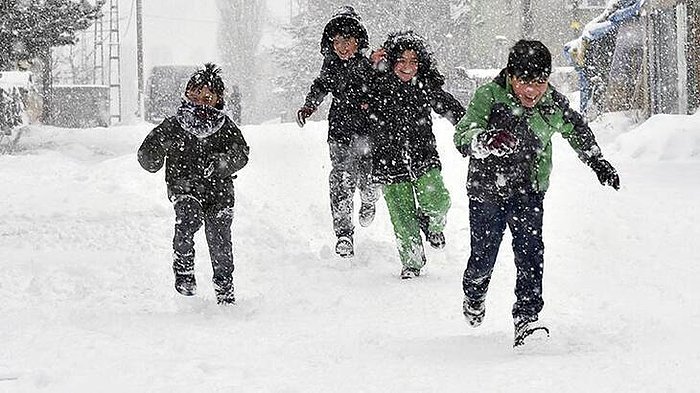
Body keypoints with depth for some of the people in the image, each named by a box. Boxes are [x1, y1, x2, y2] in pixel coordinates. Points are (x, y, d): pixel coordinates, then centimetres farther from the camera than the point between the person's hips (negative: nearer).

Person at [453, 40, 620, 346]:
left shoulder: (553, 102, -10)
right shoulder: (489, 97, -23)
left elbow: (576, 130, 11)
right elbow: (463, 136, -36)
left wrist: (599, 163, 17)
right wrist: (487, 140, -58)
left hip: (529, 190, 2)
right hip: (487, 190, -2)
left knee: (530, 252, -15)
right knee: (483, 256, 10)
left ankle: (526, 317, -15)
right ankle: (474, 293, 44)